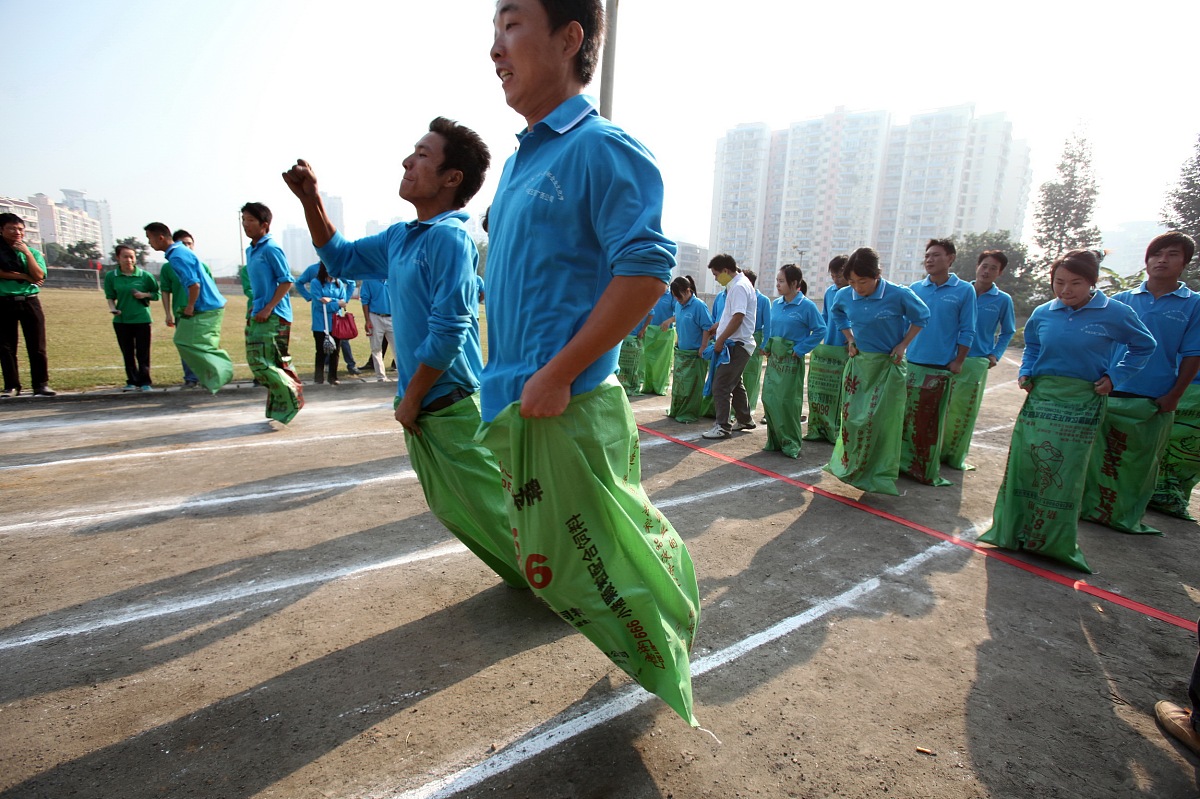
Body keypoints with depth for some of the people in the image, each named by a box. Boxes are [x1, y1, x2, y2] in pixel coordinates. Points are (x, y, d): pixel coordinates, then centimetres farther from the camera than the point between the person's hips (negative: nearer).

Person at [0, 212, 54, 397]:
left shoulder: (33, 252, 10)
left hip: (29, 302, 1)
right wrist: (23, 276, -10)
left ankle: (41, 384, 2)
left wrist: (27, 252, -8)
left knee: (37, 346, -2)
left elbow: (38, 276, -5)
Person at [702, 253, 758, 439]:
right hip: (737, 343, 11)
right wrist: (715, 328, 25)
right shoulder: (736, 285, 15)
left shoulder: (739, 287, -16)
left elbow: (738, 318, -23)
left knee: (721, 386, -8)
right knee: (735, 383, 21)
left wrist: (720, 340, -19)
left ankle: (723, 427, -3)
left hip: (736, 344, -11)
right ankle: (745, 420, 33)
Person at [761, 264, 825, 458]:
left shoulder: (807, 306, -11)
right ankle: (774, 441, 17)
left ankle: (791, 443, 11)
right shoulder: (776, 304, 7)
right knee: (769, 397, 4)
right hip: (774, 358, 6)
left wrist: (800, 349, -13)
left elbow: (820, 331, -9)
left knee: (788, 401, -2)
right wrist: (767, 347, 8)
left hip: (791, 359, -6)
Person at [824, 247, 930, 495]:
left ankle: (880, 475, 13)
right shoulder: (844, 295, -6)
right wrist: (850, 339, 6)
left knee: (883, 421, 0)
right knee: (852, 417, 6)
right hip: (858, 362, 3)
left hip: (888, 366, -3)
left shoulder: (899, 295, -17)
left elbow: (921, 317, 0)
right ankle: (849, 465, 22)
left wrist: (903, 345, -8)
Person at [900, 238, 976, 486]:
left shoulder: (964, 290, -1)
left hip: (940, 367, -3)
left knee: (931, 421, 3)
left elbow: (967, 331, -1)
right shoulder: (915, 288, 6)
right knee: (904, 415, 6)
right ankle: (902, 461, 20)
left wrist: (958, 362, -5)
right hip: (910, 363, 3)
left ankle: (927, 470, 15)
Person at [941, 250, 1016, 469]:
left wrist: (995, 355, 2)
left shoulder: (1003, 300, 3)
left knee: (965, 411, 2)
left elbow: (1007, 332, 14)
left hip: (976, 362, 0)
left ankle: (955, 457, 14)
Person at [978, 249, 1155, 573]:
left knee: (1065, 471, -2)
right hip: (1040, 396, 3)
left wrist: (1114, 377, -3)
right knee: (1023, 461, 2)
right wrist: (1025, 373, 6)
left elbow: (1144, 346, 8)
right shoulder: (1043, 313, 3)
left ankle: (1055, 542, 13)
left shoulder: (1115, 313, -6)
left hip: (1081, 403, -3)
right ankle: (1013, 530, 16)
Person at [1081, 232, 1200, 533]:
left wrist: (1173, 396, -6)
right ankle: (1089, 506, 20)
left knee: (1140, 463, 8)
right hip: (1108, 394, 1)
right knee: (1098, 455, 6)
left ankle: (1128, 517, 22)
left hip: (1154, 401, -1)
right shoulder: (1121, 300, 7)